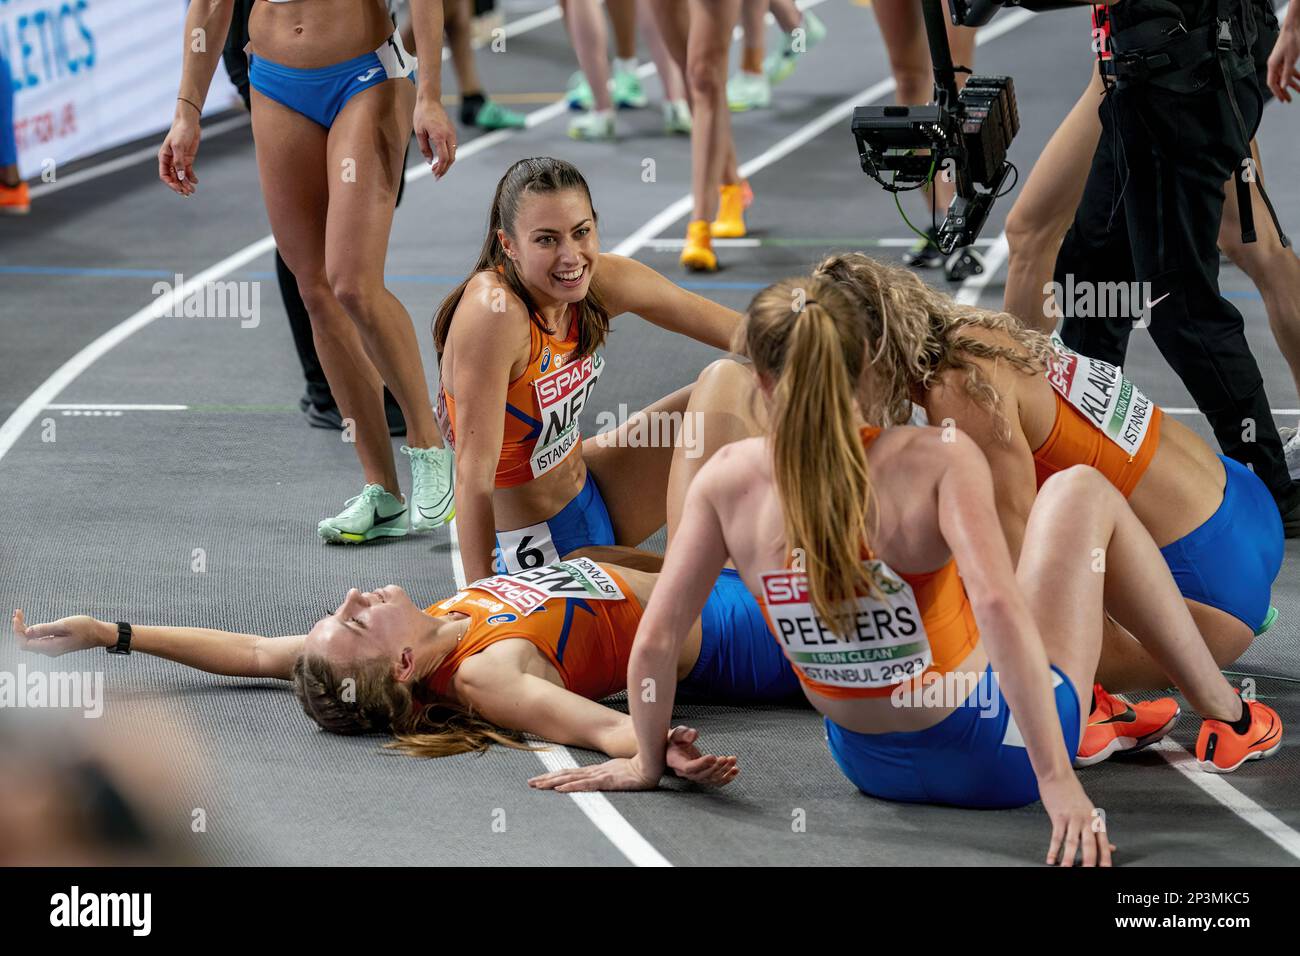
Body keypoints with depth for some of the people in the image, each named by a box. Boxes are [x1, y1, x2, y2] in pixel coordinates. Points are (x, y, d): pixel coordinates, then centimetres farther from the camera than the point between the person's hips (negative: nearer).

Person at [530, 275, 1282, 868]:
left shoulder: (731, 480, -15)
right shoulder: (937, 461, -24)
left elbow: (657, 639, -12)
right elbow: (998, 606, -34)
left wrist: (647, 761, 5)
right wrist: (1058, 781, -33)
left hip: (871, 763, 4)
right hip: (995, 756, -4)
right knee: (1081, 488, 17)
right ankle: (1229, 718, 29)